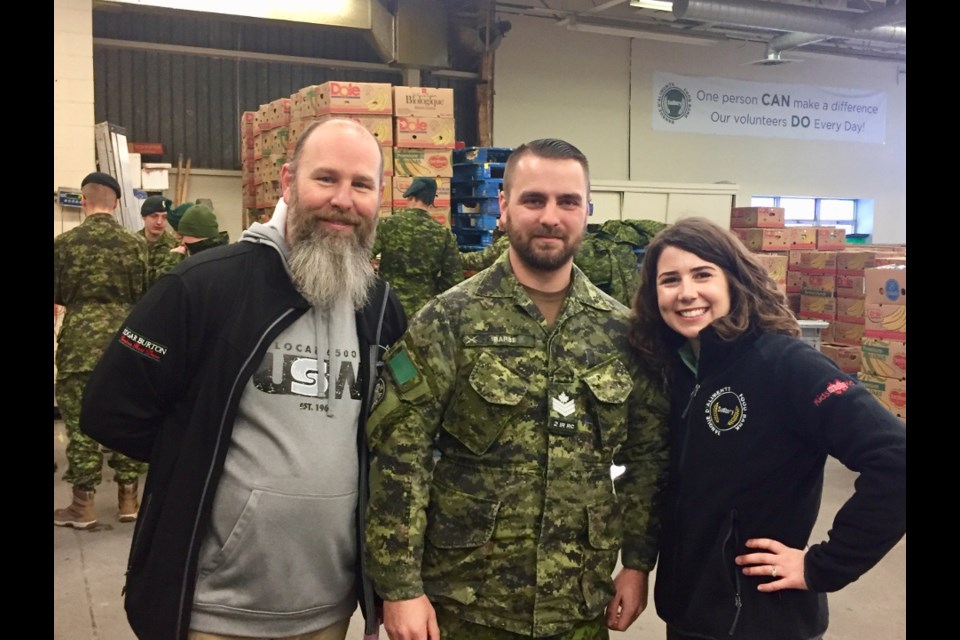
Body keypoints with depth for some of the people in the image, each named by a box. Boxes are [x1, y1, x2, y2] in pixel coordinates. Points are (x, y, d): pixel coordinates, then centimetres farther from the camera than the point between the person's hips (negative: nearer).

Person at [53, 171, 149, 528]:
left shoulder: (65, 242, -5)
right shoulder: (134, 243, -2)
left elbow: (58, 295, 2)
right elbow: (146, 296, 2)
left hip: (80, 341, -1)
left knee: (81, 421, 5)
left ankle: (83, 505, 11)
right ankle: (128, 498, 17)